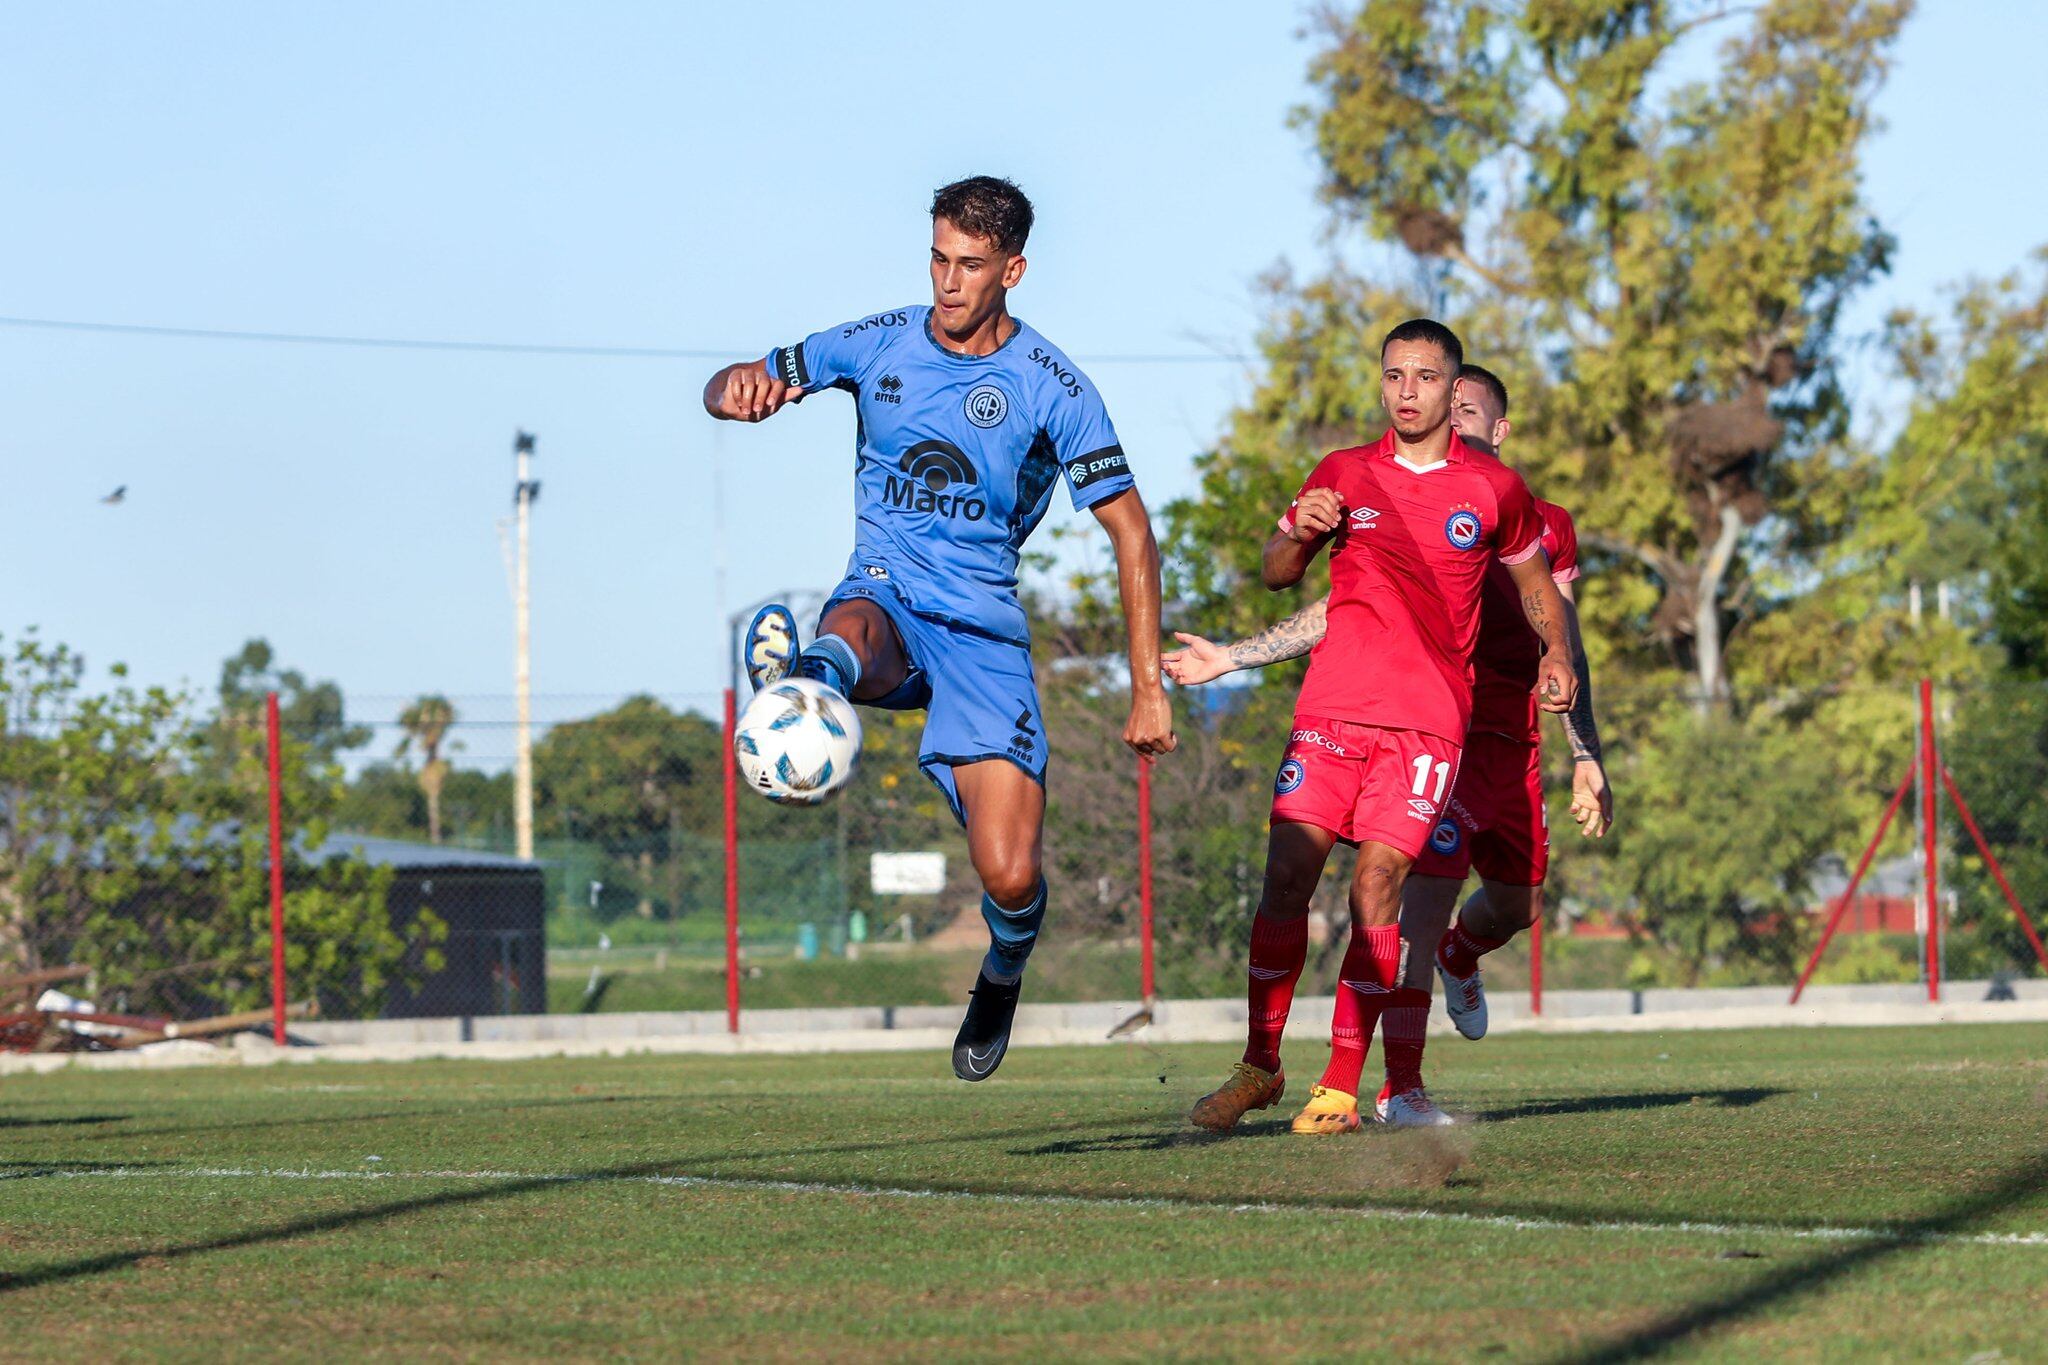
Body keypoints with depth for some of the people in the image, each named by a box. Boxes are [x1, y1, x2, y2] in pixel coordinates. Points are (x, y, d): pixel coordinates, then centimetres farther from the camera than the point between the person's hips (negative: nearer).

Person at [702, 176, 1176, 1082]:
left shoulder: (1053, 389, -3)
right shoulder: (878, 345, 4)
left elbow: (1132, 535, 0)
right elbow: (728, 391, 10)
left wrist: (1149, 690, -4)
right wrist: (739, 388, -17)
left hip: (985, 631, -1)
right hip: (887, 598, 1)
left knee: (1010, 877, -12)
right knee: (854, 633, -40)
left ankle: (1003, 976, 22)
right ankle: (806, 685, -77)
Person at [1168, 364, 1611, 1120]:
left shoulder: (1544, 526, 13)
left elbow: (1563, 651, 17)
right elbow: (1338, 610, 9)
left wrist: (1586, 759, 12)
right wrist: (1229, 658, 2)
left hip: (1515, 739, 4)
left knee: (1518, 904, 16)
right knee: (1428, 898, -17)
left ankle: (1458, 957, 53)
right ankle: (1399, 1083, -17)